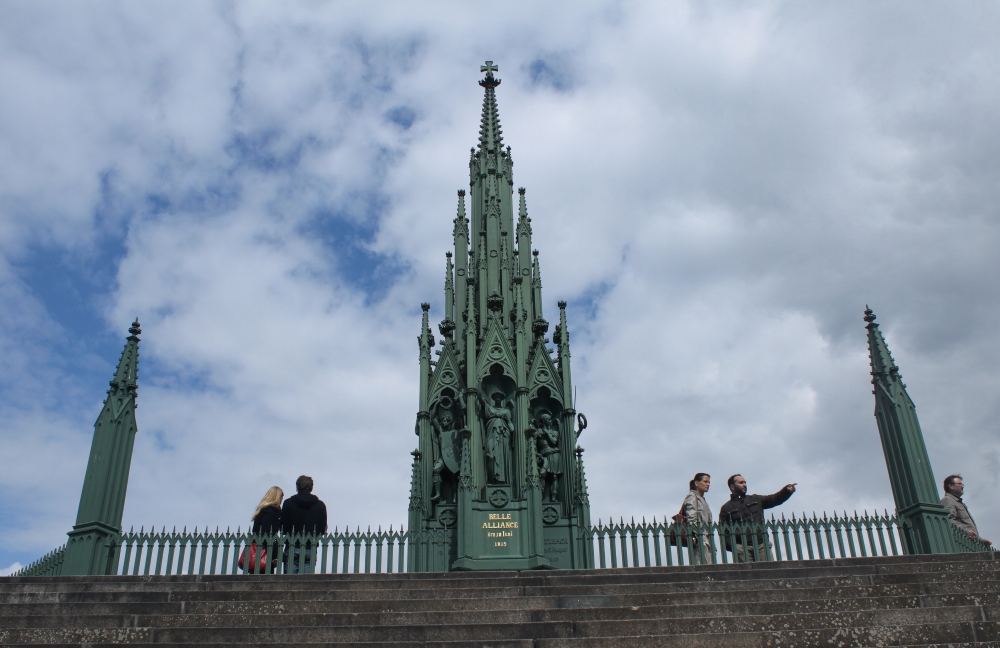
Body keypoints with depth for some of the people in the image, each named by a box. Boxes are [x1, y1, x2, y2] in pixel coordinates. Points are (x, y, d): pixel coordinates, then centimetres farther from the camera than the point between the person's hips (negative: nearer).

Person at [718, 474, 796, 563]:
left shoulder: (756, 500, 22)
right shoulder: (726, 508, 12)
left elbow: (774, 499, 11)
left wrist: (787, 490, -8)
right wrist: (733, 546, -10)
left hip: (761, 545, 2)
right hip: (742, 548, -2)